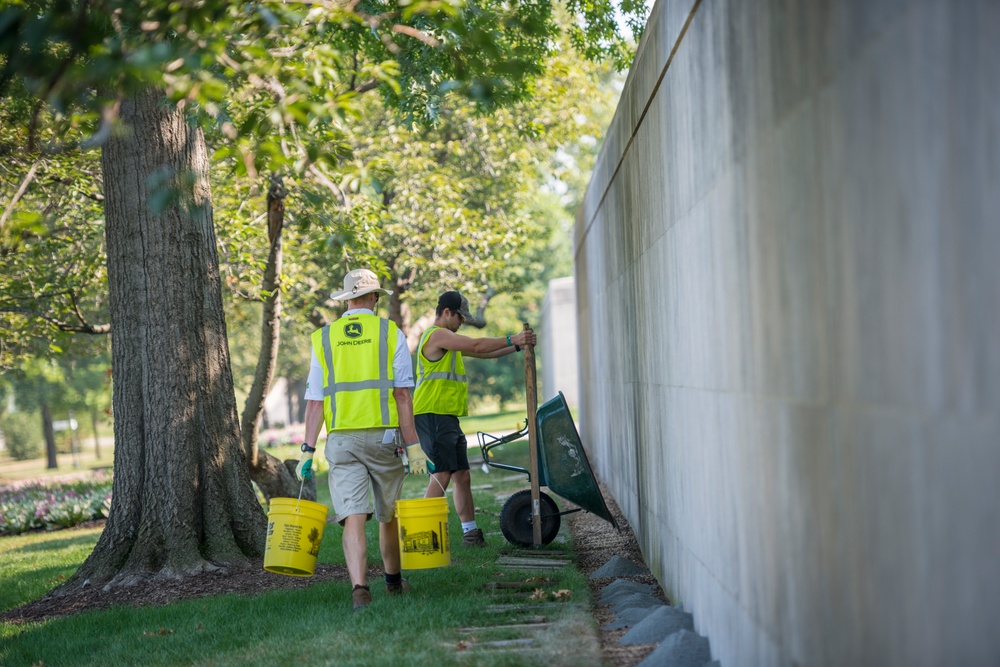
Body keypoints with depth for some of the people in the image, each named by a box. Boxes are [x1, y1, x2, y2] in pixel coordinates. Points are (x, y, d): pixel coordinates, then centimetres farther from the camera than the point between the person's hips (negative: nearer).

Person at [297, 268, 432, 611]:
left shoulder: (324, 338, 7)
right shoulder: (389, 332, 1)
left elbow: (315, 400, 2)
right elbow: (402, 394, -4)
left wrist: (308, 450, 3)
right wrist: (413, 446, -4)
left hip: (341, 439, 1)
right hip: (382, 435, -1)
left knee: (353, 517, -6)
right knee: (389, 513, 16)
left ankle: (359, 586, -22)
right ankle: (393, 580, 33)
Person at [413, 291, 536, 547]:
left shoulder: (447, 339, 25)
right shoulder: (437, 335, -9)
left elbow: (483, 353, 24)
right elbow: (477, 346, -18)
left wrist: (516, 346, 12)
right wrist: (512, 340, -13)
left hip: (448, 417, 11)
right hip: (432, 416, -11)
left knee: (462, 476, 10)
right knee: (442, 475, -15)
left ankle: (471, 533, 14)